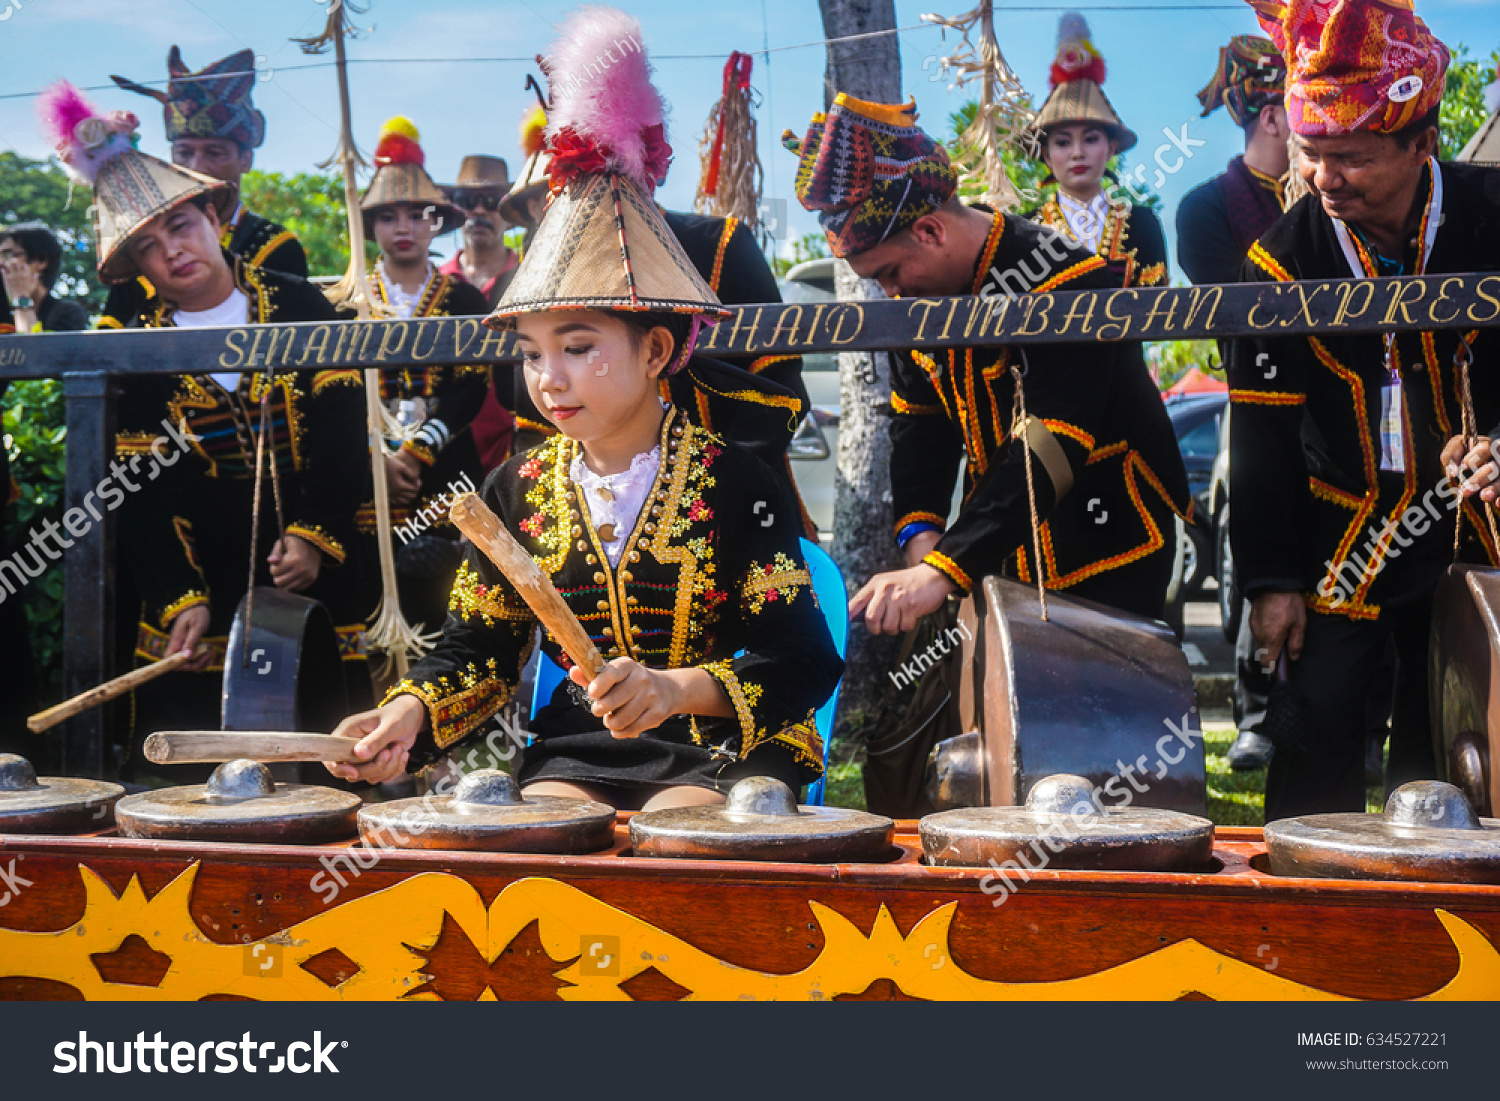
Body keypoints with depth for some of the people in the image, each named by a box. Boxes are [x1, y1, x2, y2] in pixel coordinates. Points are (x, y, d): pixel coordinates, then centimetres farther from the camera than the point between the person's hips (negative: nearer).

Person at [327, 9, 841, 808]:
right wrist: (409, 711, -6)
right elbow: (476, 646, 15)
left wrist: (677, 689, -25)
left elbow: (804, 660, -9)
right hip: (576, 752, 4)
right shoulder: (518, 489, 8)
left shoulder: (731, 480, -6)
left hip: (722, 747, -3)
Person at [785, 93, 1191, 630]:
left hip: (1107, 555, -7)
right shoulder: (917, 289, 0)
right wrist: (920, 530, -14)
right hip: (1006, 553, 7)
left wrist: (942, 570, -42)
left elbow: (1049, 450, -34)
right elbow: (919, 422, 5)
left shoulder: (1066, 287, -26)